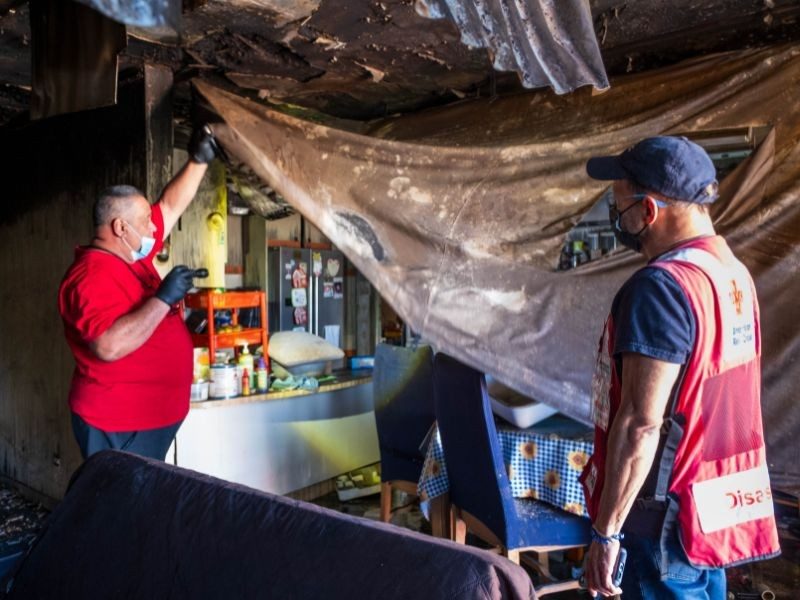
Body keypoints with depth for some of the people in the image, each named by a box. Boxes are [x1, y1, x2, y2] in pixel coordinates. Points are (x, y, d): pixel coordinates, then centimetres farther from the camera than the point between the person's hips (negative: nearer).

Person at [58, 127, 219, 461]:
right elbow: (109, 346, -37)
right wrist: (163, 299, -31)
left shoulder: (132, 254, 6)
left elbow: (170, 207, 15)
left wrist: (199, 161, 8)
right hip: (118, 426, -9)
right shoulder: (92, 277, -23)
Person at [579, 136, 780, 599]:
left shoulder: (661, 287, -24)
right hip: (720, 502, 9)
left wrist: (606, 529, -18)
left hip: (672, 513, -9)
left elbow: (641, 423, -26)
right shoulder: (733, 272, 5)